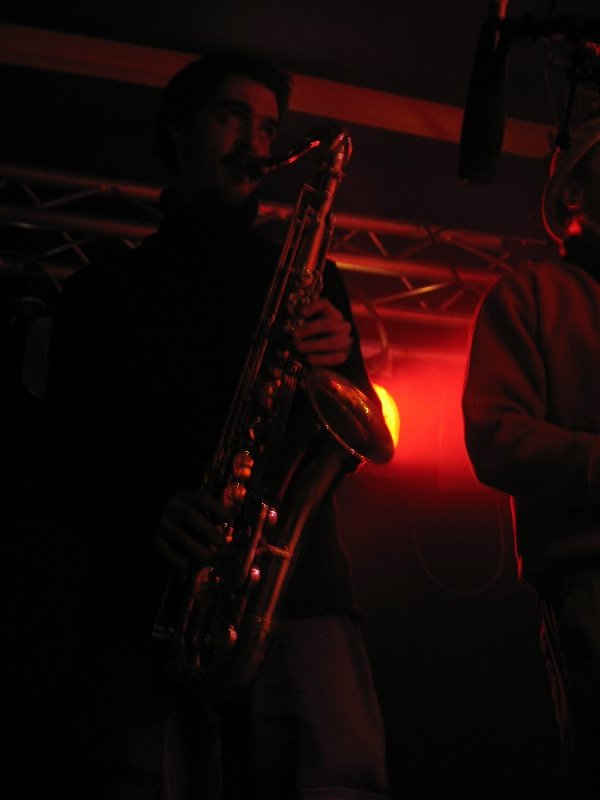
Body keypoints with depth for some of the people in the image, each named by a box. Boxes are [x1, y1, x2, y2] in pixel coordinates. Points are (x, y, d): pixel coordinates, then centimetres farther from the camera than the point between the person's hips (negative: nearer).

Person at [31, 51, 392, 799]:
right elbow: (66, 458, 9)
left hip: (300, 599, 1)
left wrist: (343, 363, -5)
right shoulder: (104, 290, 18)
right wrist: (146, 511, -12)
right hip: (139, 607, 0)